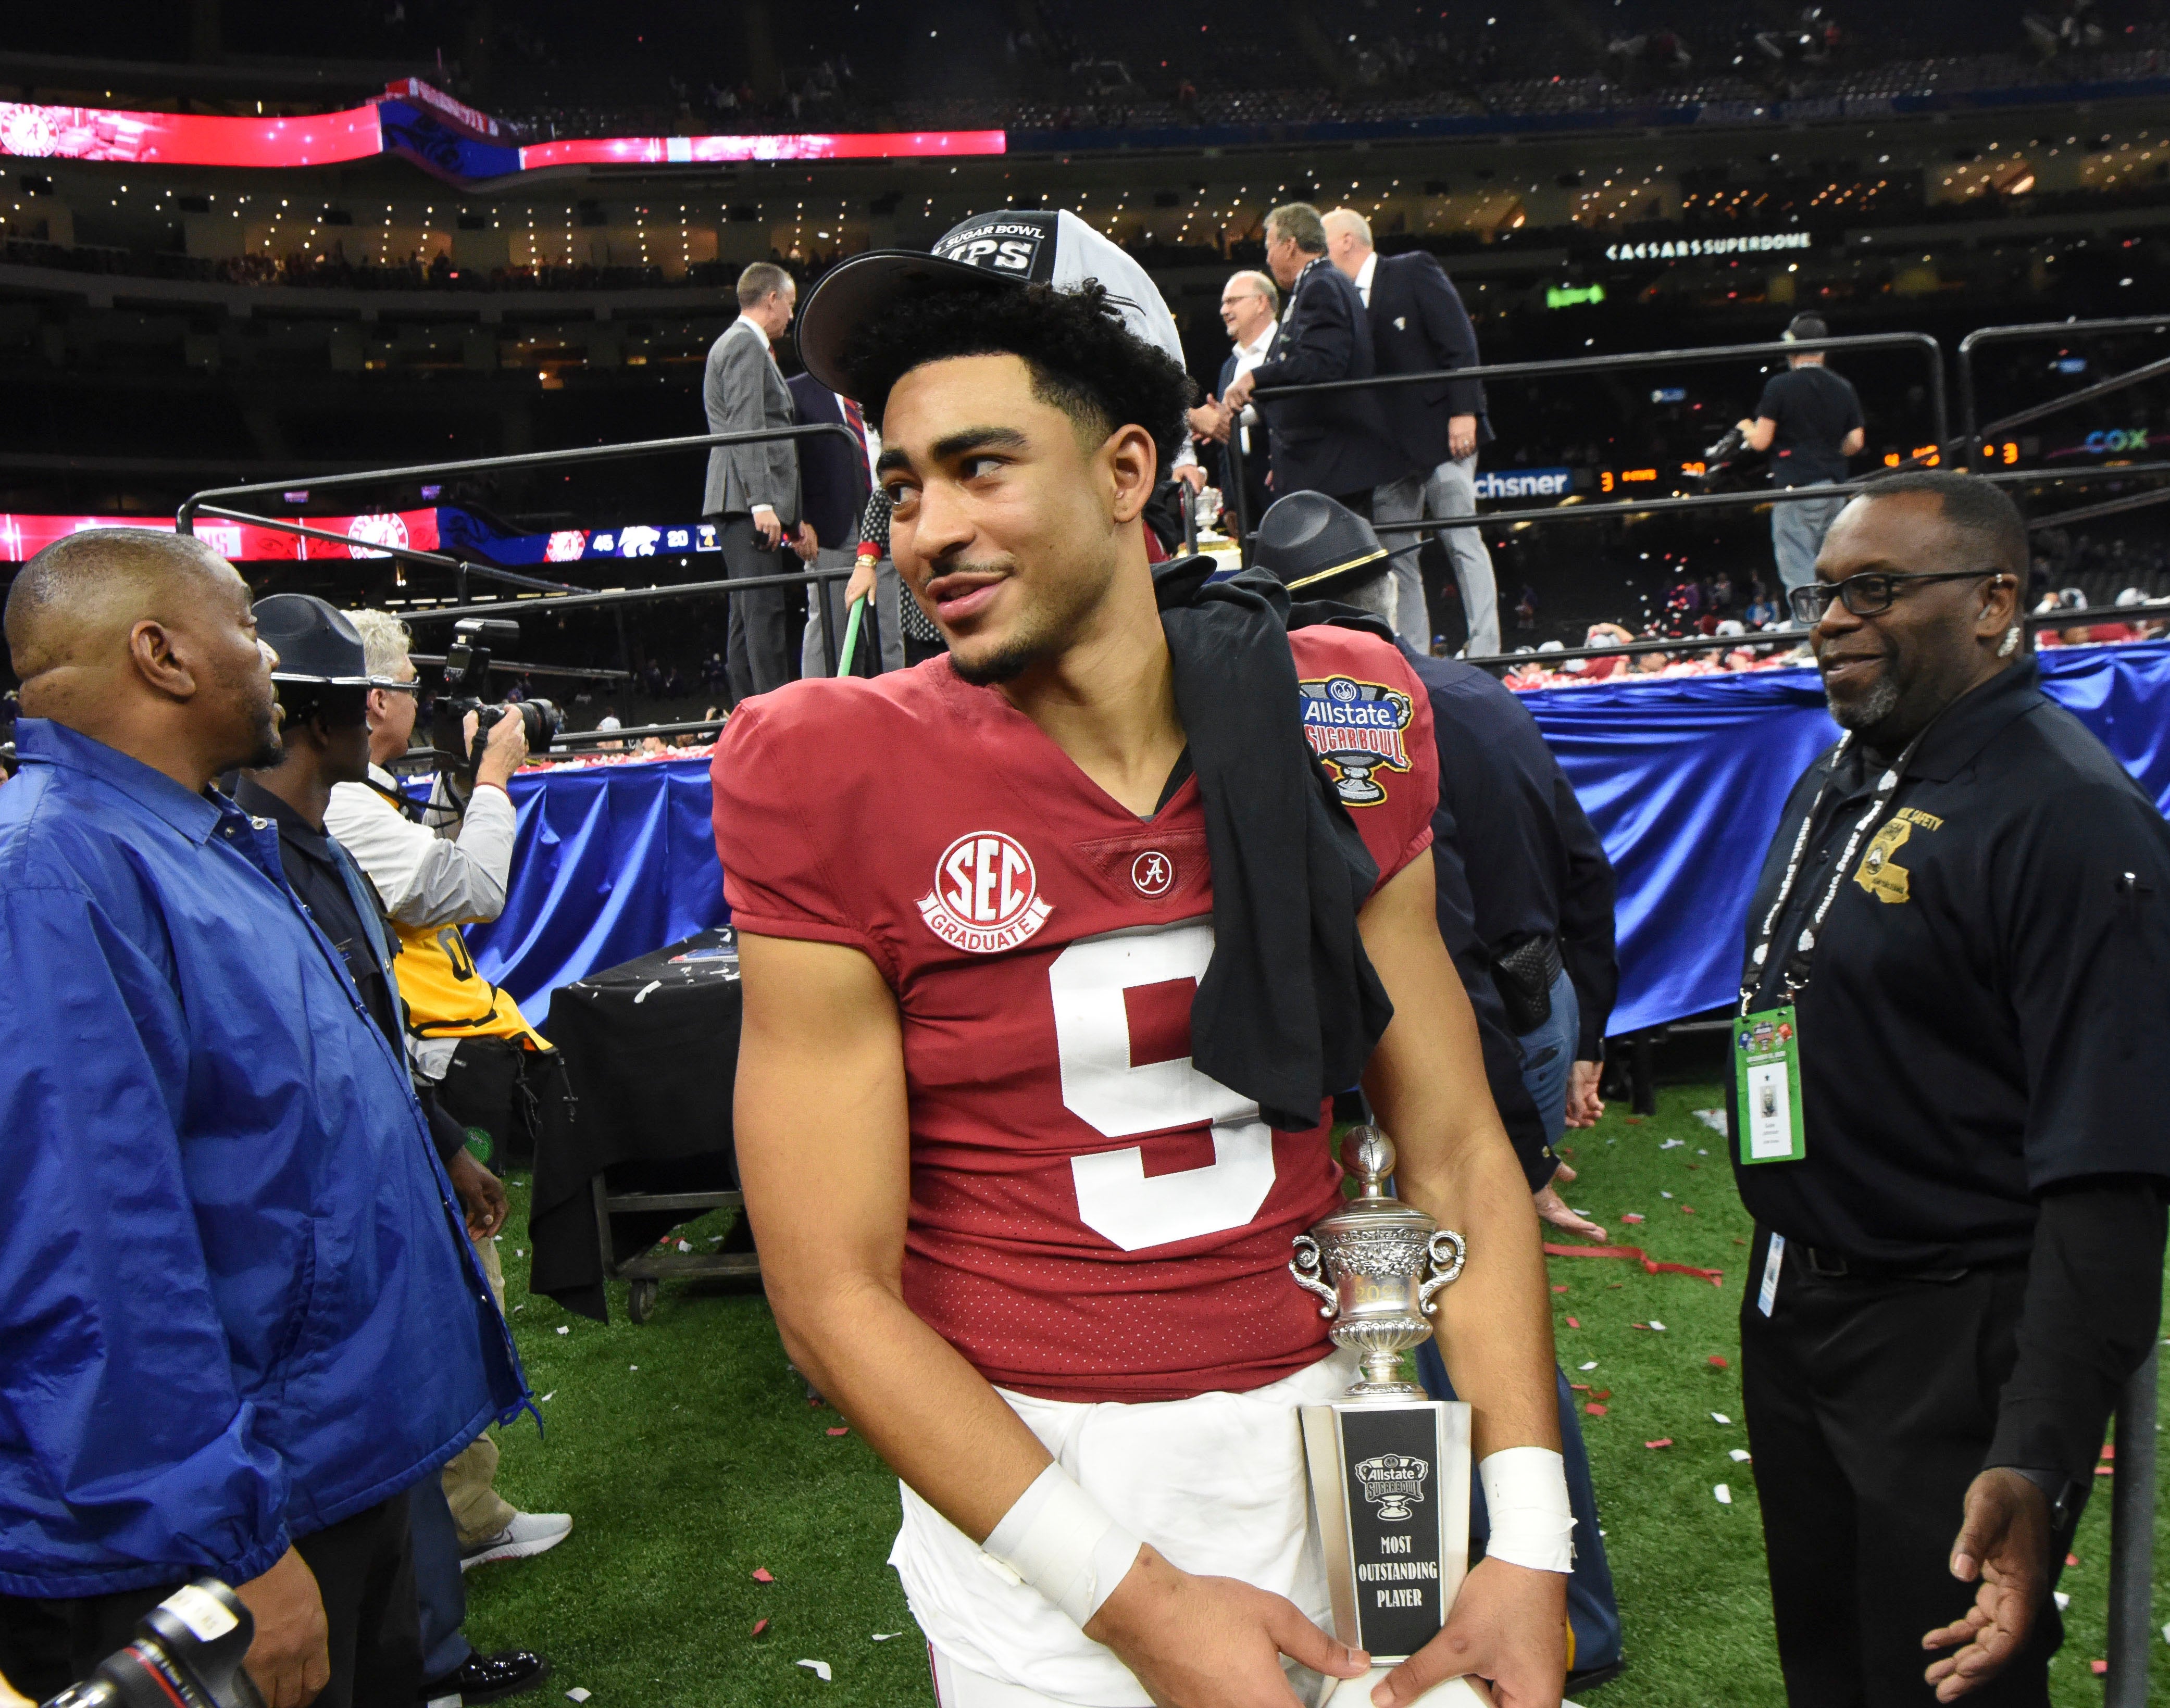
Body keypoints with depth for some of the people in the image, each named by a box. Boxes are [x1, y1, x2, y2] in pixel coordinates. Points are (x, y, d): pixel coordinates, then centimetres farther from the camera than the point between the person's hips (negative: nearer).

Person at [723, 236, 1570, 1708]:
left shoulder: (1335, 729, -4)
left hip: (1321, 1435, 3)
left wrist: (1529, 1541, -8)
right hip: (1021, 1479, -2)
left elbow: (1455, 1155, 0)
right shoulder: (838, 782, -13)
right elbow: (835, 1292, -12)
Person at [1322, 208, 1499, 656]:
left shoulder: (1414, 271, -2)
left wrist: (1464, 411, -17)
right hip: (1386, 445, 6)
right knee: (1396, 557, 4)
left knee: (1463, 542, -6)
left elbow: (1459, 342, -9)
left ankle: (1484, 654, -6)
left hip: (1440, 433, -6)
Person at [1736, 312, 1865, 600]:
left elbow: (1761, 441, -8)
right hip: (1835, 489, 6)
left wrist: (1746, 428, 14)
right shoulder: (1844, 387, 11)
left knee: (1799, 571, -6)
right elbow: (1855, 443, 11)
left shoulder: (1780, 386, -6)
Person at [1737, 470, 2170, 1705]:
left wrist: (2039, 1464, -32)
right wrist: (1782, 1292, 18)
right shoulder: (1836, 784, 8)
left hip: (1951, 1346, -8)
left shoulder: (2070, 814, -20)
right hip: (1790, 1320, 8)